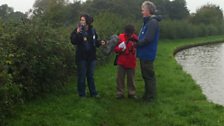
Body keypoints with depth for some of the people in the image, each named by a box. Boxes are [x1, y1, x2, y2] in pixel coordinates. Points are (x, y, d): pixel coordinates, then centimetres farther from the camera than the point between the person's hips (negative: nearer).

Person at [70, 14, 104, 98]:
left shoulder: (92, 30, 4)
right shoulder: (77, 30, -7)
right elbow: (73, 41, -20)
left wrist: (100, 42, -2)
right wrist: (77, 33, -31)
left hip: (91, 56, 4)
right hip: (81, 57, -3)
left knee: (91, 76, 13)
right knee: (82, 76, 4)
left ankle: (93, 93, 23)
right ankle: (82, 94, 15)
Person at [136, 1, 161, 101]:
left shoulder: (153, 22, -17)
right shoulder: (148, 21, 14)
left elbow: (148, 39, -23)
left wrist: (137, 44, -10)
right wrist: (137, 42, 0)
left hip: (147, 54, -9)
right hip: (144, 54, 9)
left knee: (149, 75, 0)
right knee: (145, 75, 16)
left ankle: (151, 96, 10)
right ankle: (147, 94, 27)